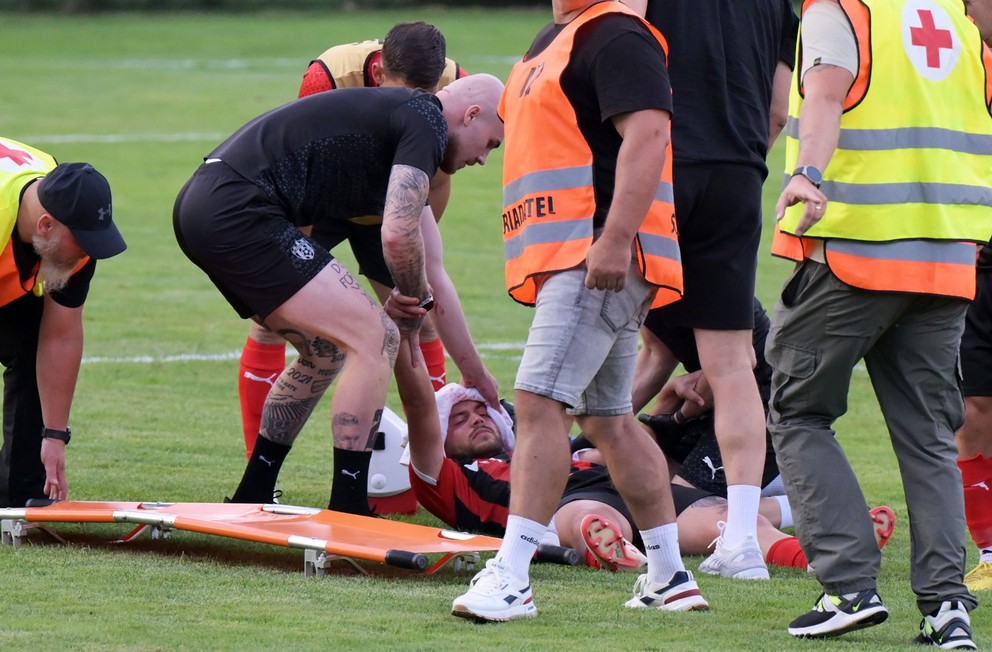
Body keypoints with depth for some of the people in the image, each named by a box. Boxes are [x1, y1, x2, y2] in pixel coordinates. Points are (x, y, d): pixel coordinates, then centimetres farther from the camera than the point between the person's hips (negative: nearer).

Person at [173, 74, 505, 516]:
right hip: (240, 212, -10)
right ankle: (347, 514, -6)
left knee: (327, 350, 23)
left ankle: (250, 501, 29)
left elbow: (433, 277, 33)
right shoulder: (425, 122, -3)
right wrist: (416, 307, 5)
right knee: (374, 339, -8)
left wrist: (476, 374, 39)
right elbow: (397, 236, -16)